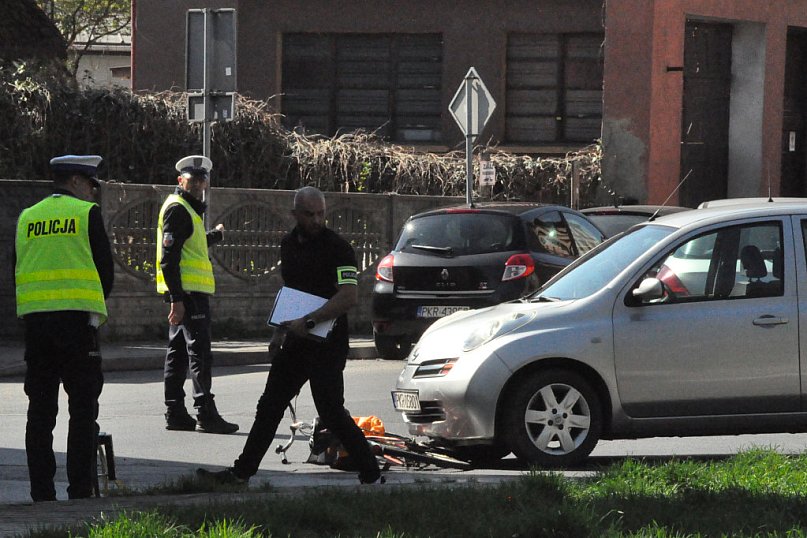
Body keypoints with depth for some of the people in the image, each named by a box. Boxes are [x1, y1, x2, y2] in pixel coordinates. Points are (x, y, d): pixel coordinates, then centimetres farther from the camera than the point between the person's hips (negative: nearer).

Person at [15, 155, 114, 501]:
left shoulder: (26, 218, 11)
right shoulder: (87, 214, -2)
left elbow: (18, 272, 12)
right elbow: (106, 270, -1)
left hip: (34, 318, 4)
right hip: (78, 318, -4)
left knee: (40, 410, 7)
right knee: (83, 410, 1)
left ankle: (41, 492, 6)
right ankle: (81, 491, -3)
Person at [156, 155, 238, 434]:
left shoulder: (188, 209, 21)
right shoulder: (177, 209, -11)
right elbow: (169, 258, -18)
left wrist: (216, 235, 55)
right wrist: (177, 299, -24)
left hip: (183, 293, 11)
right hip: (187, 292, -11)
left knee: (178, 352, 11)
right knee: (199, 353, -11)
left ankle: (175, 413, 14)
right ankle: (206, 415, -12)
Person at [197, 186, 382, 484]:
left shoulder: (337, 247, -13)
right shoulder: (288, 245, 11)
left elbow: (349, 296, -23)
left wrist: (308, 321, -27)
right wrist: (280, 331, 18)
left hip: (327, 344, -8)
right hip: (297, 342, 8)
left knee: (331, 412, -10)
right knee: (269, 407, 10)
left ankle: (370, 473, 0)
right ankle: (241, 471, 16)